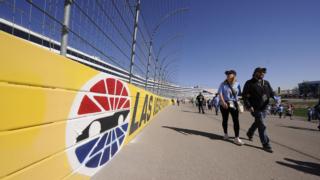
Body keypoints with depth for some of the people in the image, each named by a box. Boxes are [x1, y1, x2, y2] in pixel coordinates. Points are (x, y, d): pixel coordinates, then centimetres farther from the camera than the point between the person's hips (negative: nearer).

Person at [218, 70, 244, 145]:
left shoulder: (237, 84, 6)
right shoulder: (223, 84, -2)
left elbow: (239, 94, 10)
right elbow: (220, 93, -11)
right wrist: (223, 102, -22)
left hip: (234, 104, 2)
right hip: (224, 104, -1)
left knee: (236, 120, -5)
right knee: (225, 119, 10)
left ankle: (236, 138, 2)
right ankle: (226, 134, 29)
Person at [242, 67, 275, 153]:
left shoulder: (266, 83, 9)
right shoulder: (249, 83, -9)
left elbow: (271, 93, 12)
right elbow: (244, 96, -11)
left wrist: (275, 98, -11)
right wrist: (249, 106, -20)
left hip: (264, 108, 7)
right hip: (255, 108, -6)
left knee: (257, 123, 22)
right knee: (262, 126, -6)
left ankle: (249, 133, 46)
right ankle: (266, 145, 5)